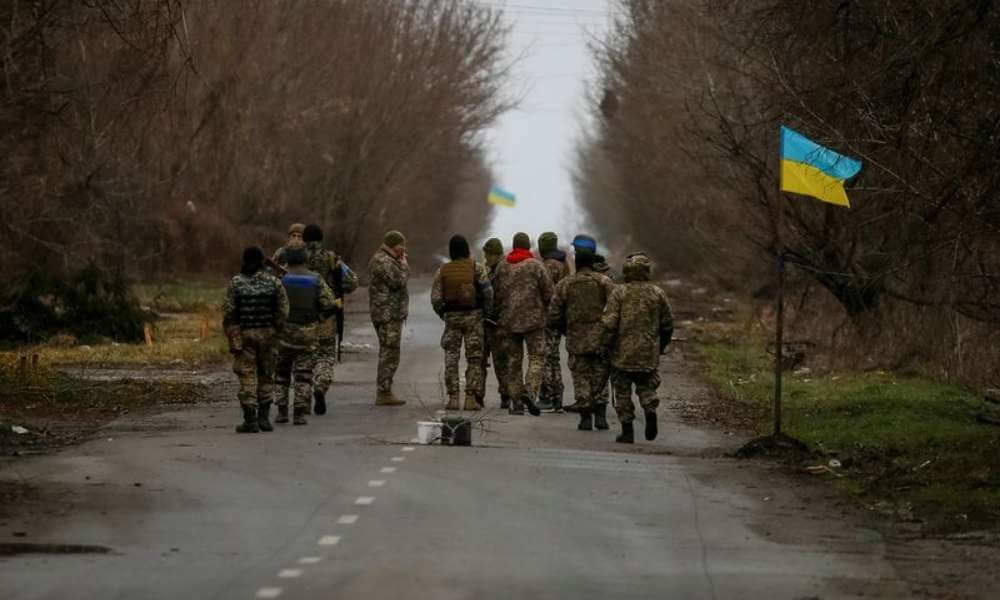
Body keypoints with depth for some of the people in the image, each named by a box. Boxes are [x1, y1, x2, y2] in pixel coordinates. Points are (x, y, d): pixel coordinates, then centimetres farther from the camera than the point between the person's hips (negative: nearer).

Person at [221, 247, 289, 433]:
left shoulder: (235, 283, -6)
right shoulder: (273, 282, -2)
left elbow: (228, 313, -7)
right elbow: (283, 311, -3)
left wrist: (232, 337, 1)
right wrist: (277, 331, 9)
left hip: (243, 334, -2)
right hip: (267, 334, 2)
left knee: (247, 377, 1)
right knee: (266, 376, 14)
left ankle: (250, 420, -3)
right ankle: (263, 417, 10)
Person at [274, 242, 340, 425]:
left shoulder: (280, 280, -6)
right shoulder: (316, 280, -3)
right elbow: (330, 305, -6)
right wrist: (318, 319, 10)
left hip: (284, 333, 0)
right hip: (308, 335, 0)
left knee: (282, 373, 14)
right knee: (303, 375, 5)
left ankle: (282, 412, 10)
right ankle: (299, 413, -4)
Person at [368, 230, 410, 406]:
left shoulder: (386, 260, 20)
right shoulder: (383, 261, -15)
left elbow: (396, 283, 23)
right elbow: (398, 280, -23)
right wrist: (404, 264, -10)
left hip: (391, 314, 11)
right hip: (388, 314, -11)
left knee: (388, 354, 14)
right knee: (390, 354, -11)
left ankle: (383, 392, 18)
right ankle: (384, 393, -11)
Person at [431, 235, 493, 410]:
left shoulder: (442, 271, 0)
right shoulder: (477, 268, -4)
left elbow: (435, 299, -3)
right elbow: (488, 292, -11)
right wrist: (488, 311, 4)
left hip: (452, 317, 1)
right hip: (473, 316, -1)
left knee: (451, 357, 8)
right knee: (474, 358, 5)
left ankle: (453, 398, 3)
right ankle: (471, 398, 0)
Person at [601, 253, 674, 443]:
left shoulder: (619, 293, -7)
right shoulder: (658, 293, 3)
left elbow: (610, 323, -11)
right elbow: (667, 324, 10)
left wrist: (606, 346, 0)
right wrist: (660, 347, 23)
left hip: (623, 351, -3)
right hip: (649, 353, 3)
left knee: (623, 392, 7)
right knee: (646, 386, 18)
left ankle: (627, 431, 5)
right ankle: (650, 410, -9)